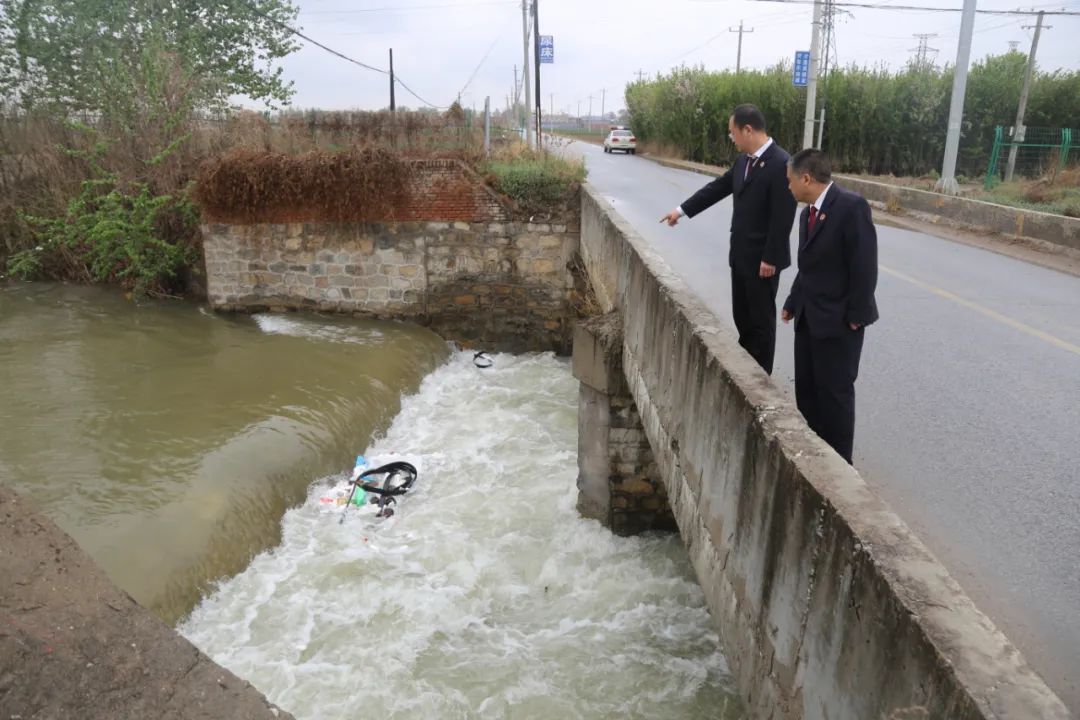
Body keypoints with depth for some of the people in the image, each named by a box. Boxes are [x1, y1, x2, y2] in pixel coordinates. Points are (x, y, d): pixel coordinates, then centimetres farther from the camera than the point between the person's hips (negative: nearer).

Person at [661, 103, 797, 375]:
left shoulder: (780, 163, -19)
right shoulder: (744, 159, 6)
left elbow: (783, 218, -21)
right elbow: (719, 187, 18)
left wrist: (770, 259, -20)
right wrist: (682, 210, 20)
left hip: (762, 258, -8)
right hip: (741, 253, 8)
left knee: (761, 319, 4)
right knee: (742, 316, 16)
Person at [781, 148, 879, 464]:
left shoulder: (851, 206, -17)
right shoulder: (808, 213, 10)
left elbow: (864, 266, -19)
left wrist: (855, 316, -19)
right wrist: (793, 303, 13)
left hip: (838, 320, -8)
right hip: (808, 317, 8)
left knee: (835, 392, 2)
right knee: (806, 390, 15)